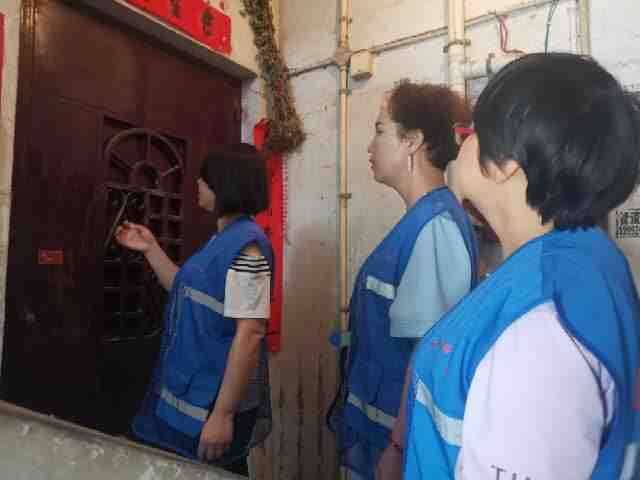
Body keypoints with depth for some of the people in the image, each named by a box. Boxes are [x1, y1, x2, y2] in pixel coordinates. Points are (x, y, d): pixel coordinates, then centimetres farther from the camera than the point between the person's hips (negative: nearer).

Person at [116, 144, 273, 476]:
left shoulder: (246, 245, -22)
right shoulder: (224, 239, 8)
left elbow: (250, 333, -26)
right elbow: (188, 294, 19)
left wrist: (223, 414, -25)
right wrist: (150, 249, 14)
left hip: (213, 401, -10)